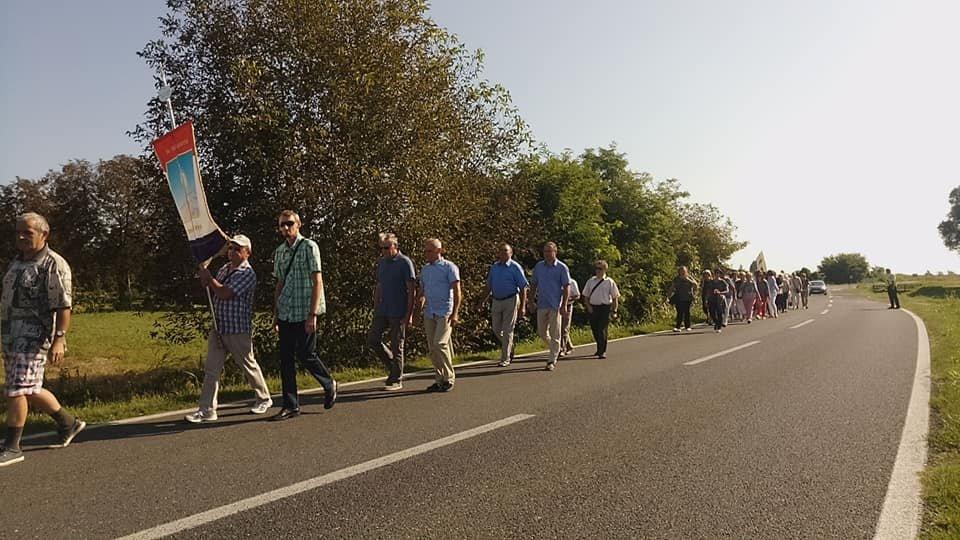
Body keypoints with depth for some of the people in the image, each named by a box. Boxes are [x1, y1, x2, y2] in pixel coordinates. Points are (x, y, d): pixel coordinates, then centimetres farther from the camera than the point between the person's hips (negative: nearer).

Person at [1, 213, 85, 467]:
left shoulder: (54, 265, -11)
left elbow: (63, 305, -17)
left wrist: (59, 339, -23)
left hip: (35, 336, -9)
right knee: (30, 390, 13)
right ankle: (68, 423, 28)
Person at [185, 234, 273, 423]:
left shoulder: (247, 273, -14)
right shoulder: (224, 269, 13)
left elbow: (225, 293, -23)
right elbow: (214, 293, 20)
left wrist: (209, 278, -10)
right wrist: (207, 282, -1)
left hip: (238, 331, -7)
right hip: (218, 328, 7)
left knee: (249, 366, 8)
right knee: (211, 368, 2)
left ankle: (264, 399, 28)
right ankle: (207, 409, 6)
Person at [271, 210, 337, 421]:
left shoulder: (309, 247, -6)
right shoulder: (279, 251, 13)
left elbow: (317, 281, -11)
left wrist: (313, 314, -17)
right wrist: (275, 313, 15)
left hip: (304, 312, -6)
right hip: (286, 313, 6)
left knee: (305, 354, -2)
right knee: (286, 358, 5)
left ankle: (329, 385, 25)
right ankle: (291, 406, 13)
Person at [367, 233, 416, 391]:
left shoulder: (405, 263, -8)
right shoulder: (381, 262, 12)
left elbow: (412, 291, -10)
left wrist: (409, 314, -15)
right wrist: (375, 310, 14)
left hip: (398, 313, -7)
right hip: (382, 311, 7)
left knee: (396, 346, 0)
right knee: (372, 340, 2)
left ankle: (396, 380, 11)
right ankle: (392, 365, 22)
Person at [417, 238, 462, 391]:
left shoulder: (449, 267, -4)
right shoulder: (425, 269, 15)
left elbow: (457, 291, -9)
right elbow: (422, 290, 22)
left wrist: (455, 313, -18)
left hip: (445, 313, -6)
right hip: (429, 313, 6)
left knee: (440, 344, -16)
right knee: (432, 348, 5)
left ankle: (449, 378, -2)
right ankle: (439, 380, 15)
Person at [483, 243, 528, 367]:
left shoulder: (515, 267, -7)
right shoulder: (494, 267, 9)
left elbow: (523, 288, -8)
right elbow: (489, 285, 17)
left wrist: (522, 307, -12)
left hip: (510, 301, -5)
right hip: (496, 301, 5)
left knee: (507, 330, -3)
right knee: (496, 329, 9)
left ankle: (505, 359, 5)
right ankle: (509, 346, 34)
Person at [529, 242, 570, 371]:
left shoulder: (562, 268, -4)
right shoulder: (538, 267, 8)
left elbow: (566, 287, -5)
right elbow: (533, 285, 13)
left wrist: (564, 304, -12)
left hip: (555, 306, -4)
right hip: (541, 305, 4)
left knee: (554, 334, -1)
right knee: (542, 332, 9)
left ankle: (552, 361, 5)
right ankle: (556, 350, 33)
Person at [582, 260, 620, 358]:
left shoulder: (609, 282, 0)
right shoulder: (590, 281, 9)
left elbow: (615, 297, 1)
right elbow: (586, 295, 14)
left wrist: (614, 311, -4)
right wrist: (588, 306, 0)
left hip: (605, 308, -4)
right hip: (593, 308, 4)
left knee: (602, 329, -10)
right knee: (594, 329, 11)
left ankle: (602, 352, 0)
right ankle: (599, 349, 32)